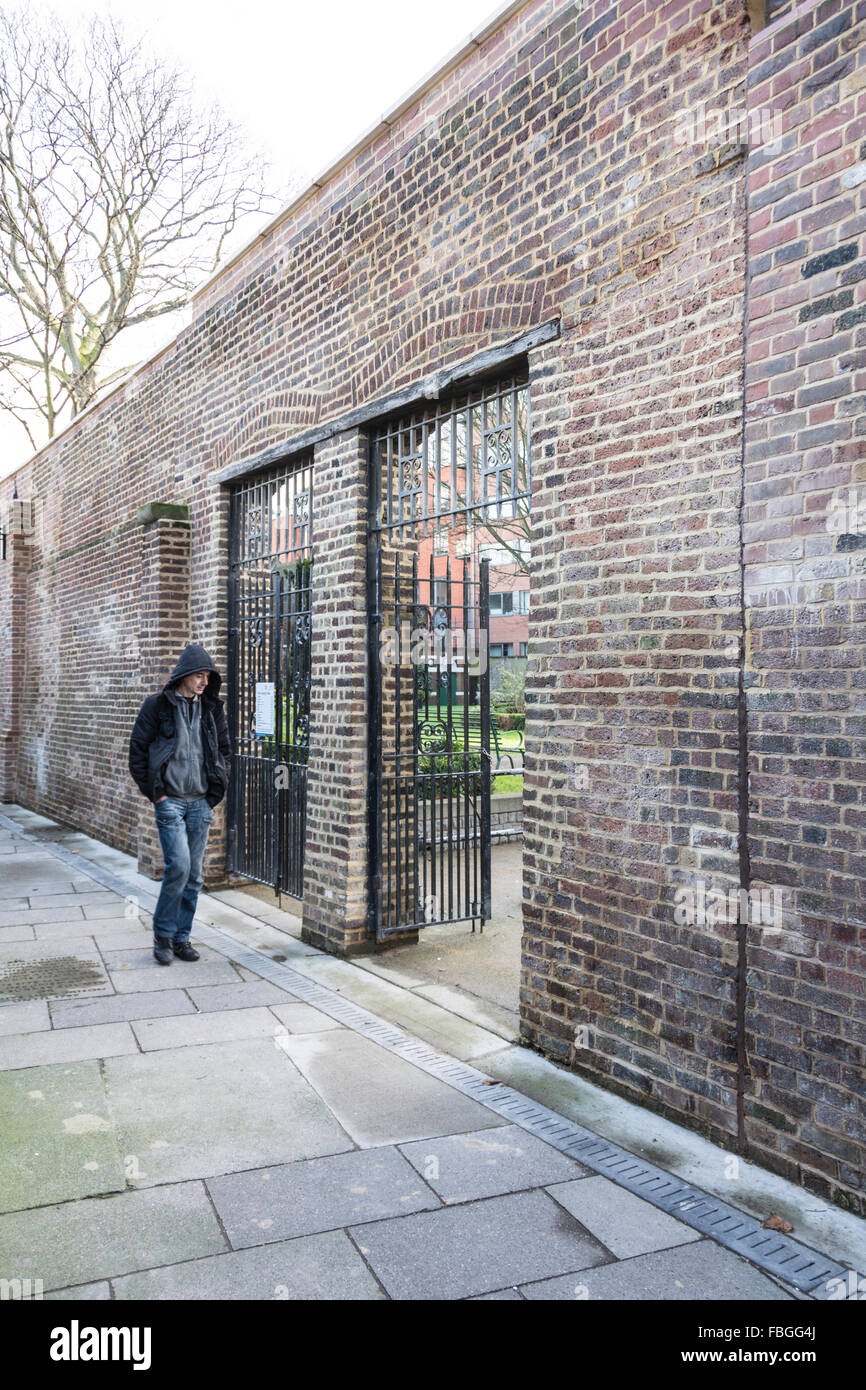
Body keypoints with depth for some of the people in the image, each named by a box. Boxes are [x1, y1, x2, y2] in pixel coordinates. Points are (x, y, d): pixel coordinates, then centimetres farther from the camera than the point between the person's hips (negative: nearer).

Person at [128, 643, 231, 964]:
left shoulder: (211, 708, 8)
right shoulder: (158, 705, -4)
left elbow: (224, 749, 18)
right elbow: (138, 750, -1)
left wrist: (217, 787, 9)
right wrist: (153, 791, -5)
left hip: (201, 802, 5)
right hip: (170, 800, -4)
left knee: (194, 873, 7)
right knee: (179, 865, -13)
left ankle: (181, 937, 19)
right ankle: (163, 935, 6)